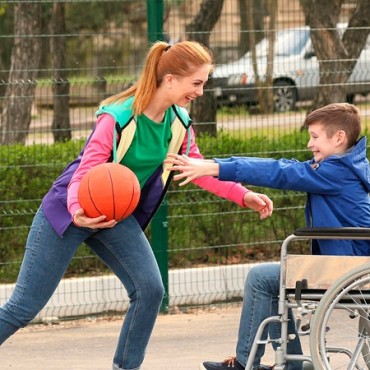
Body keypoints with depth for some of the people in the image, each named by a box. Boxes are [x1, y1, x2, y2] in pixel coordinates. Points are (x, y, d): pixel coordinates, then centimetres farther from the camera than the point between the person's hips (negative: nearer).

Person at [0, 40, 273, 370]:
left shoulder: (179, 123, -5)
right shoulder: (117, 118, -27)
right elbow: (83, 175, -27)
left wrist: (244, 196, -5)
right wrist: (78, 213, -47)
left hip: (118, 216, 6)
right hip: (69, 212, -6)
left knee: (150, 290, -11)